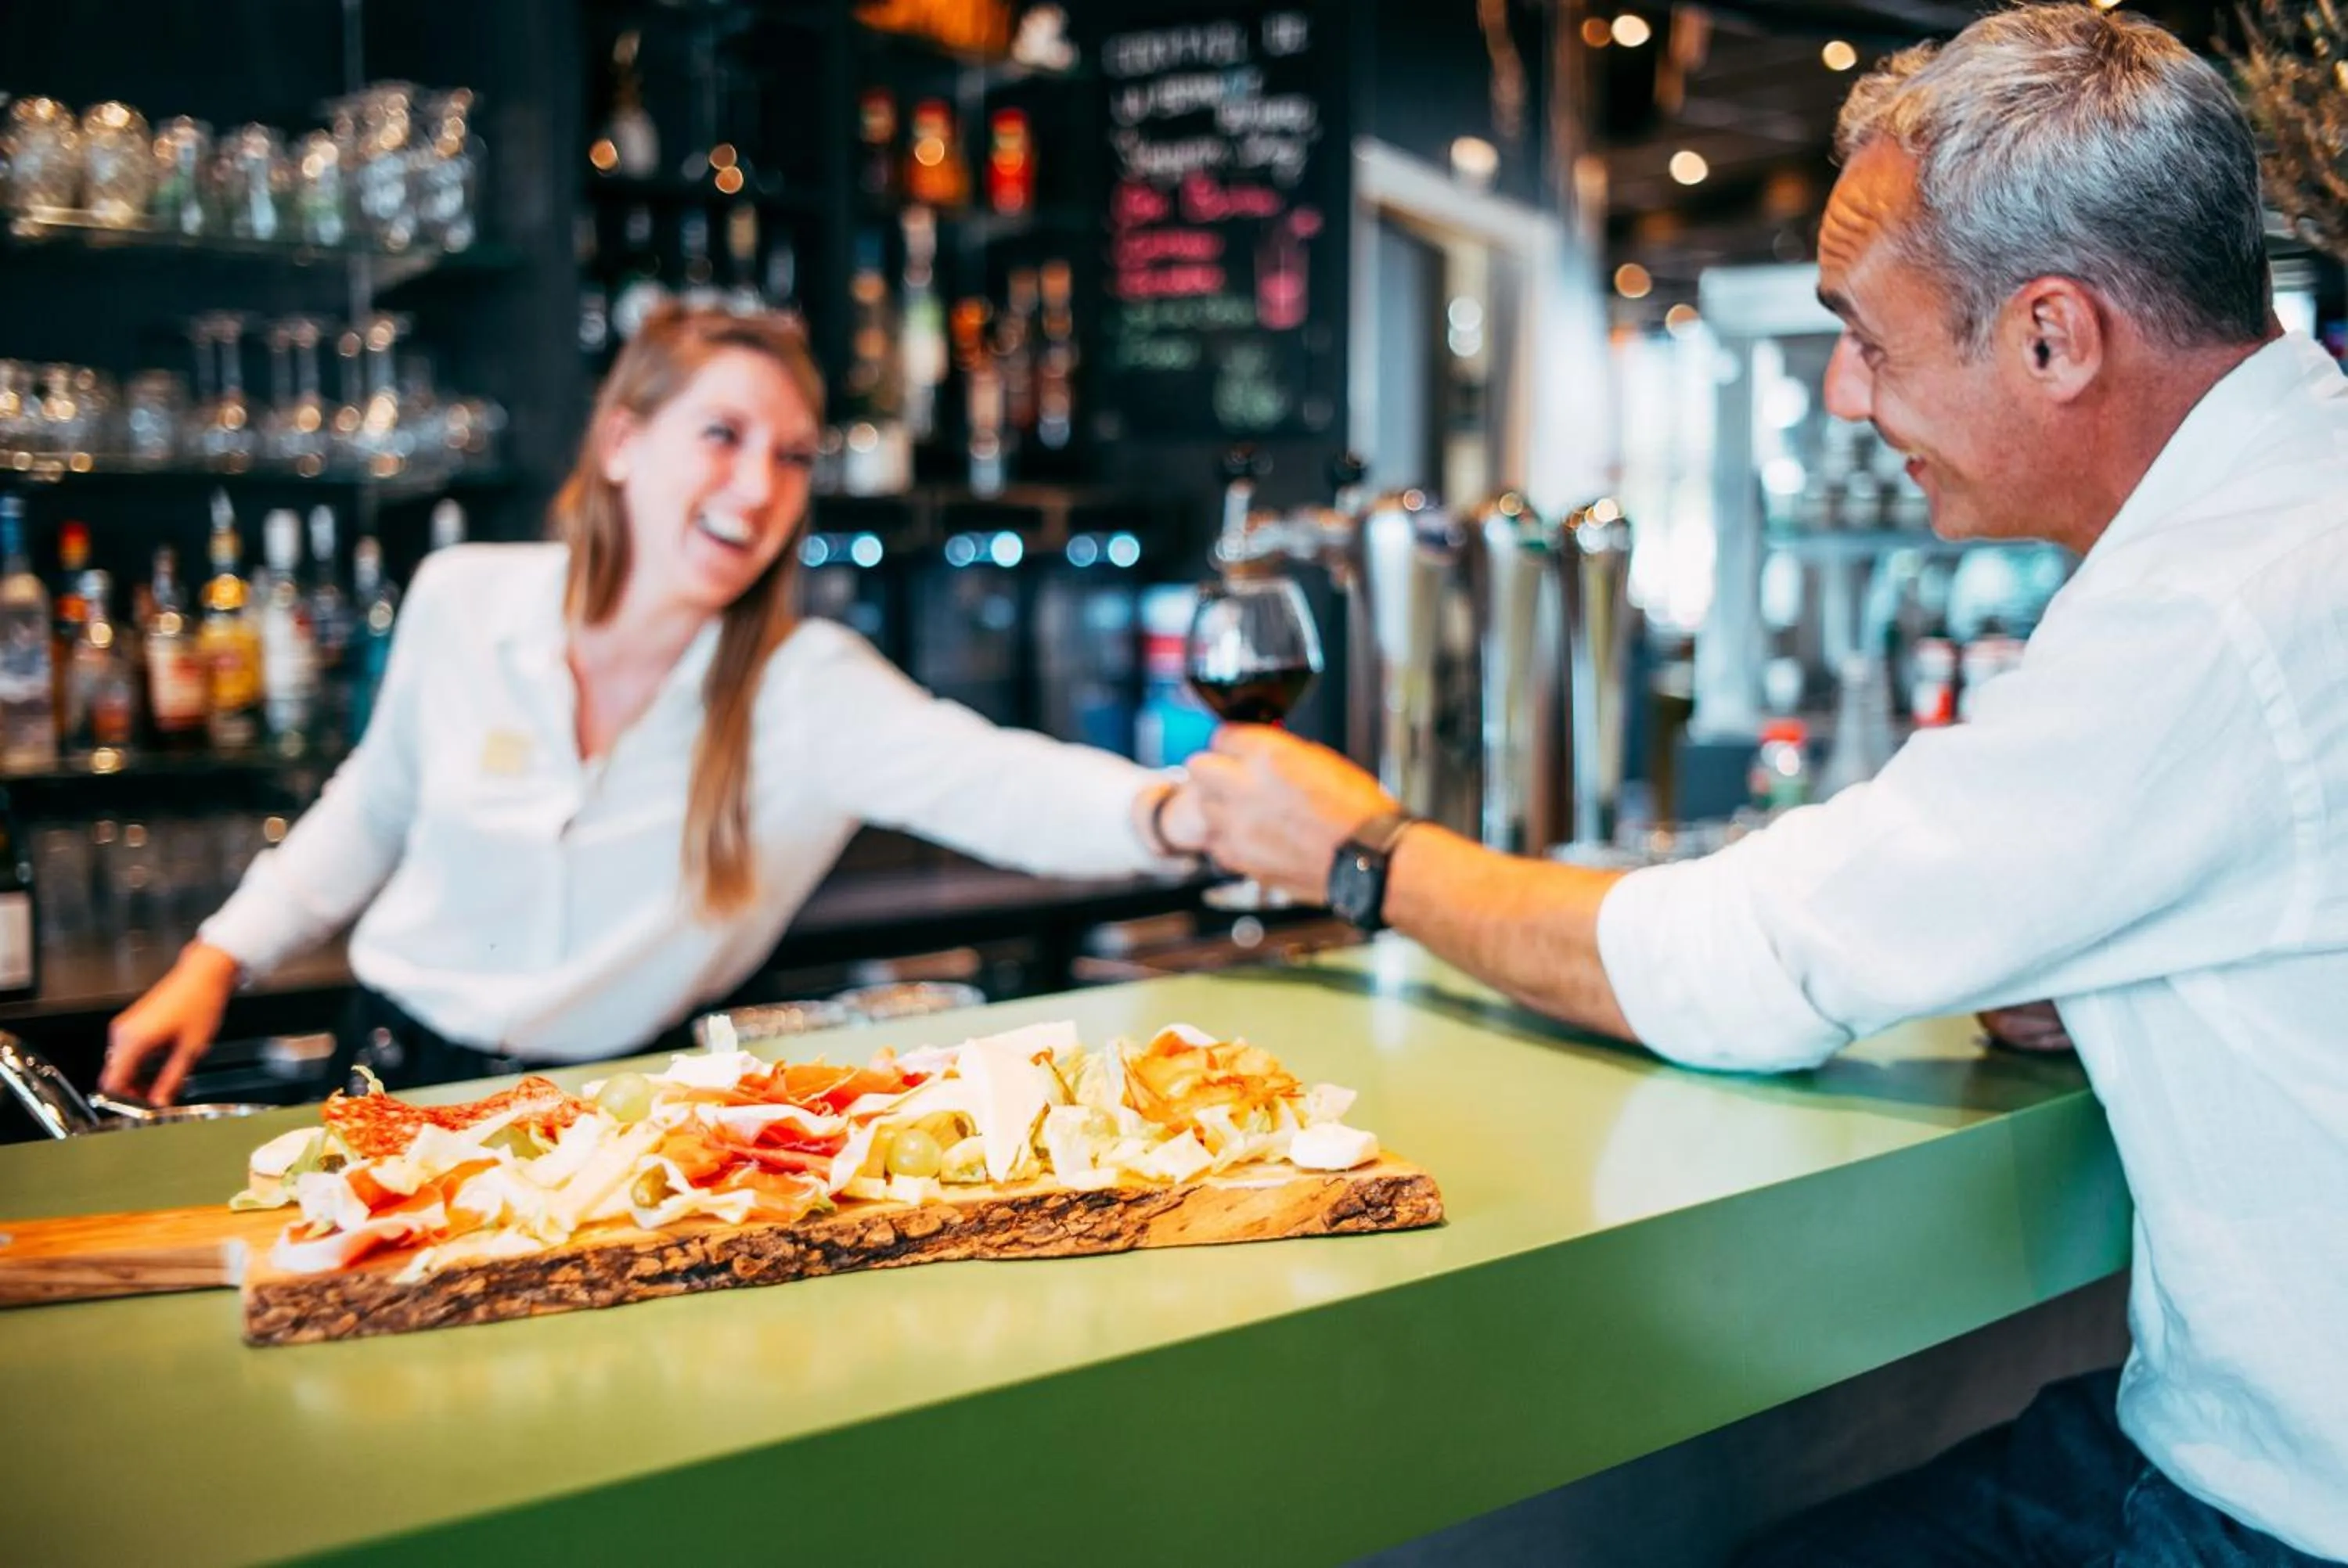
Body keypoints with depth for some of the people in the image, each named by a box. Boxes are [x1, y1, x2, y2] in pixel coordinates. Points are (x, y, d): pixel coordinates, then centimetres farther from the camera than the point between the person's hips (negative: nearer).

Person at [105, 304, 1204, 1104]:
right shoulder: (460, 599, -7)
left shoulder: (808, 689, -16)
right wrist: (217, 960, 7)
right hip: (403, 1069, 2)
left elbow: (997, 782, -33)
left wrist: (1176, 811, -53)